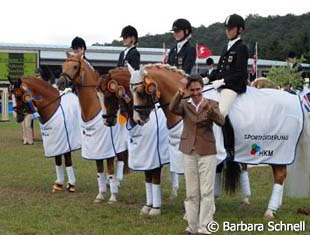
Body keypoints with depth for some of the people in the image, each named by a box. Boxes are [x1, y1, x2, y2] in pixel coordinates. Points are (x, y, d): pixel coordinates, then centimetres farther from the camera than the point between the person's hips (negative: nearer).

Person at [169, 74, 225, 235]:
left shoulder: (211, 104, 0)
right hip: (189, 152, 2)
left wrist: (209, 109, -36)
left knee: (206, 192, -3)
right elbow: (173, 109, -18)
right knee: (191, 193, 9)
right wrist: (178, 95, -38)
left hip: (207, 152, -2)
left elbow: (221, 121, -17)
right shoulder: (184, 105, 4)